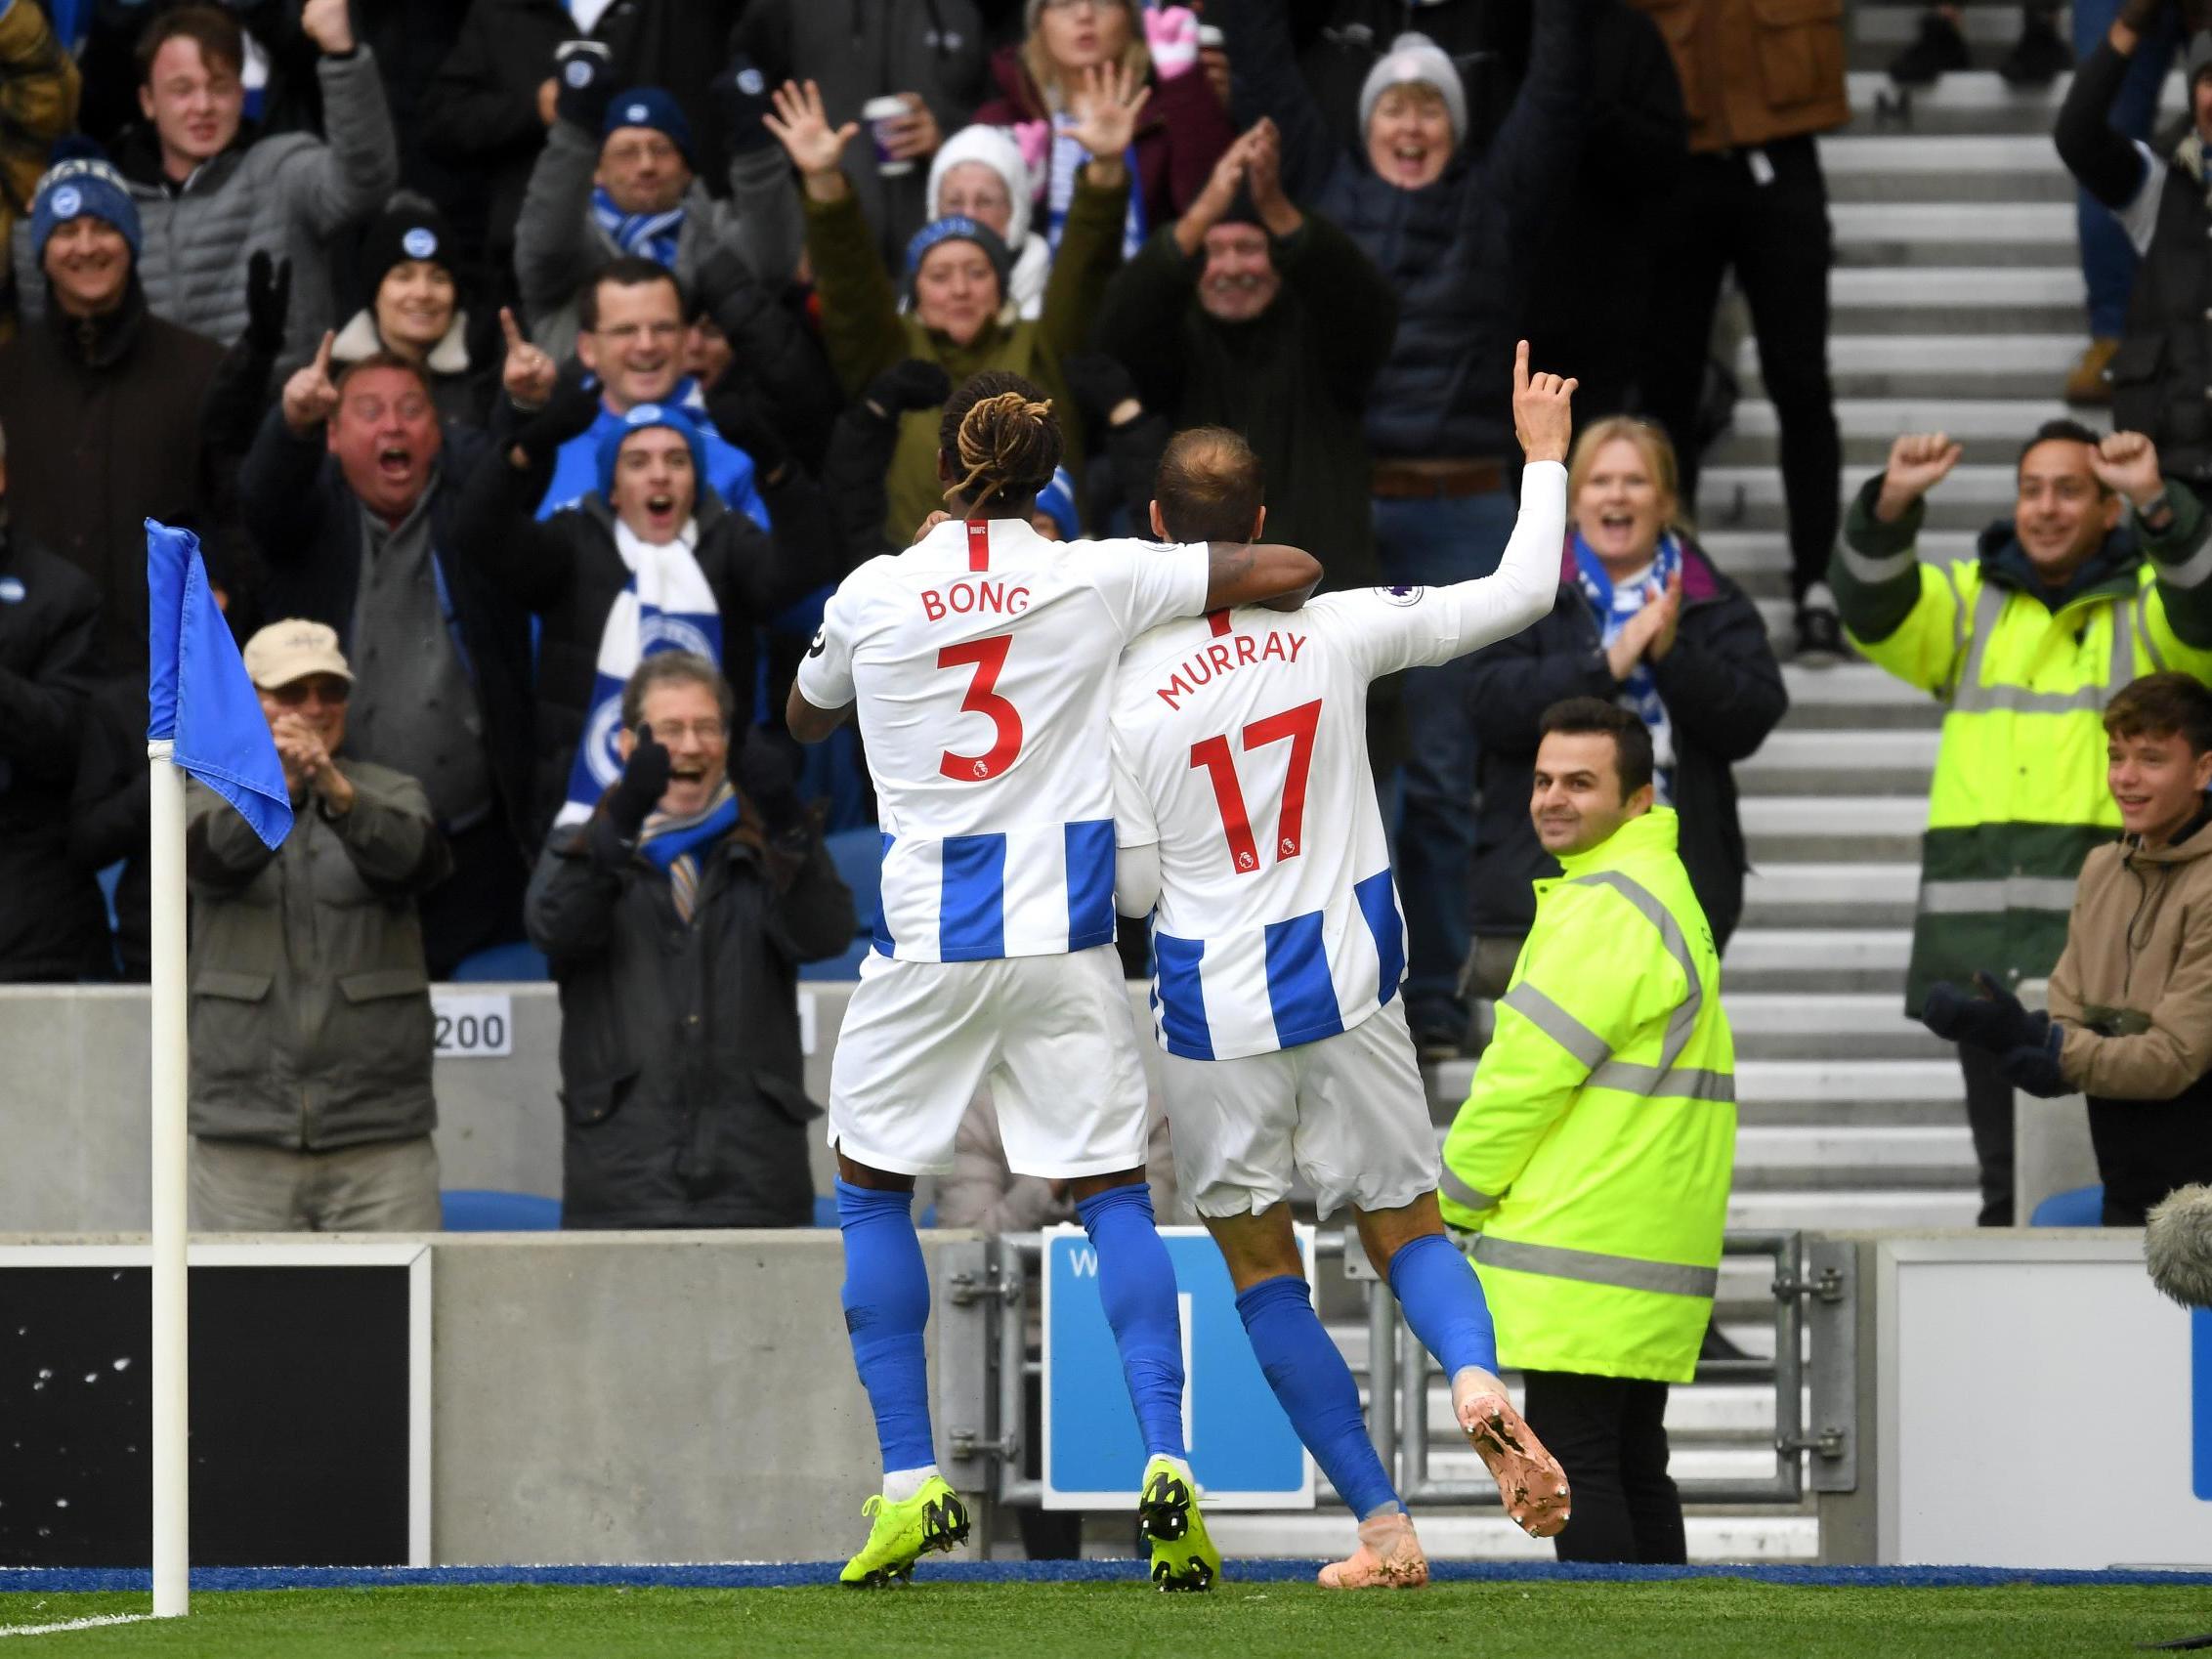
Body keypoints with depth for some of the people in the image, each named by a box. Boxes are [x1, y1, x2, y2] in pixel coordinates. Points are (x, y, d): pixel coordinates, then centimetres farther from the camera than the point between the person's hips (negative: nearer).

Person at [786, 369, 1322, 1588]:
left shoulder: (871, 596, -1)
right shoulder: (1098, 581, -3)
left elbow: (805, 719, 20)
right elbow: (1291, 571, -4)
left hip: (925, 939, 0)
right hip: (1063, 935, 1)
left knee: (872, 1191, 15)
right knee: (1113, 1193, 8)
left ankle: (910, 1481, 5)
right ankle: (1165, 1466, -10)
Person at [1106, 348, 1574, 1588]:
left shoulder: (1130, 690, -11)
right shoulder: (1336, 630, -7)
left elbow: (1133, 889, -4)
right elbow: (1519, 594, 1)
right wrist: (1545, 458, 14)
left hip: (1216, 1008, -2)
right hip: (1348, 980, 2)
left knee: (1260, 1260, 12)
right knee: (1405, 1225, 15)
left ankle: (1384, 1522, 3)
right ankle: (1479, 1374, -20)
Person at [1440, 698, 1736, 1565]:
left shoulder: (1610, 907, -15)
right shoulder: (1658, 890, 20)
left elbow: (1529, 1071, -15)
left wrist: (1456, 1195, -2)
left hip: (1585, 1254, -10)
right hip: (1646, 1244, 10)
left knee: (1573, 1462, -11)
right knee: (1631, 1464, 12)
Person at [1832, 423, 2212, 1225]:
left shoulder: (2147, 605, 9)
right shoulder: (1970, 602, 17)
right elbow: (1872, 607, 0)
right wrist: (1892, 503, -20)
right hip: (1984, 943, 3)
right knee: (2007, 1180, 6)